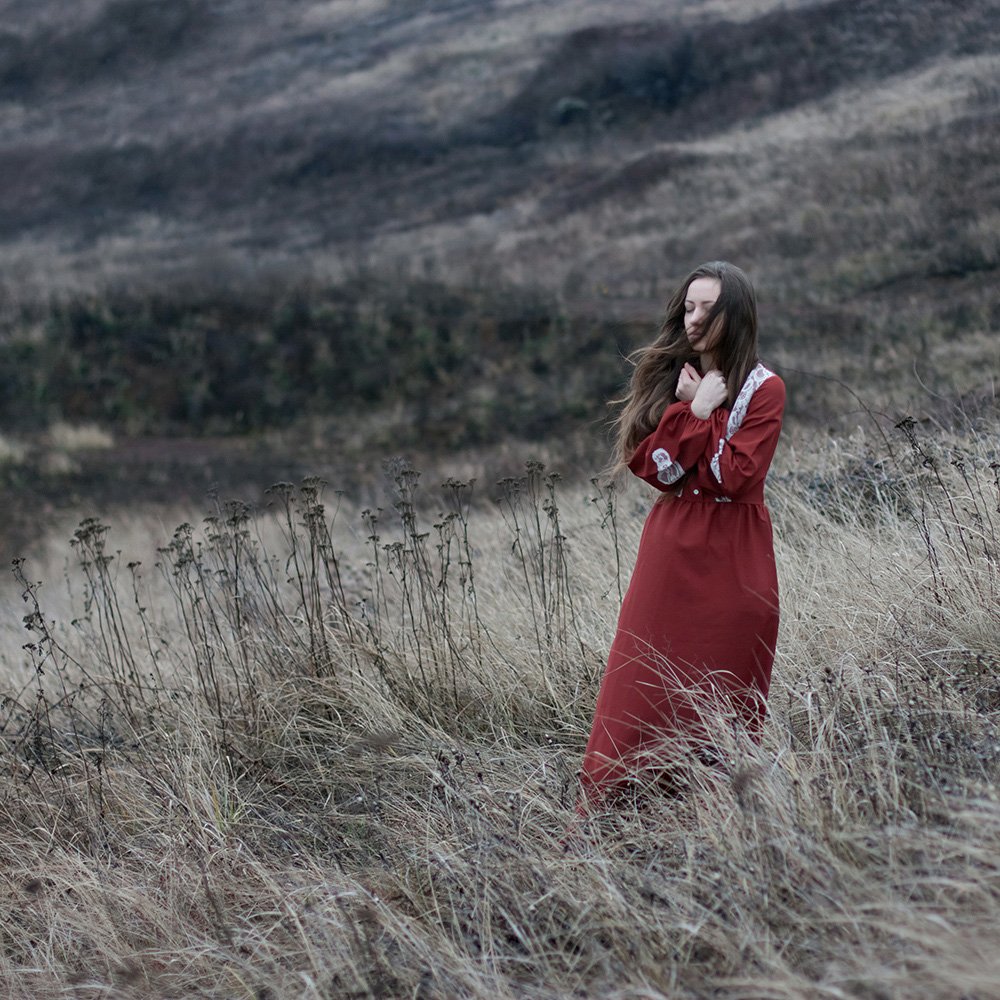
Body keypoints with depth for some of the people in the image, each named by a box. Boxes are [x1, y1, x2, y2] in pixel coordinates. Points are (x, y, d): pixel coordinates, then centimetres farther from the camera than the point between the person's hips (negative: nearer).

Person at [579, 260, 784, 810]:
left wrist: (699, 412, -10)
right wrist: (690, 408, -12)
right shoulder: (664, 376, 9)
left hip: (732, 559, -3)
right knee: (640, 687, 0)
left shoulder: (763, 389, -3)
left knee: (722, 697, 2)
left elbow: (733, 475, -15)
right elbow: (649, 465, -3)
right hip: (670, 550, 3)